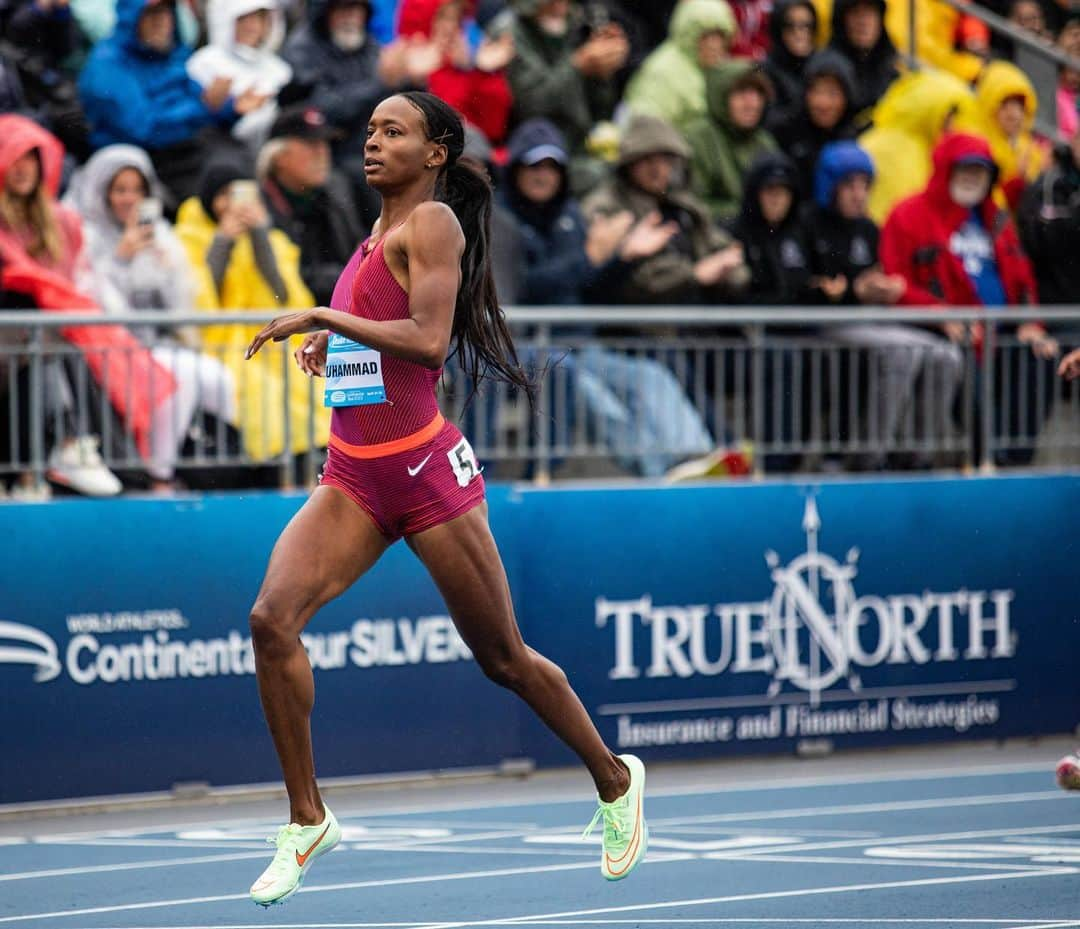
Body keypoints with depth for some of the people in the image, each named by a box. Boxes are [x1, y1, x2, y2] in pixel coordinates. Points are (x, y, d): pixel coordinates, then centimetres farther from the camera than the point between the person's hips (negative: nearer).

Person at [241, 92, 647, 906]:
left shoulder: (434, 223, -10)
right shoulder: (374, 237, 15)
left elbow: (428, 341, -24)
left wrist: (322, 318, -22)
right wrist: (328, 349, 13)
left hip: (426, 469, -7)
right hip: (354, 478, 7)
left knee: (503, 657, 6)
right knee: (273, 618, -15)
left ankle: (615, 779, 28)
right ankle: (308, 818, -7)